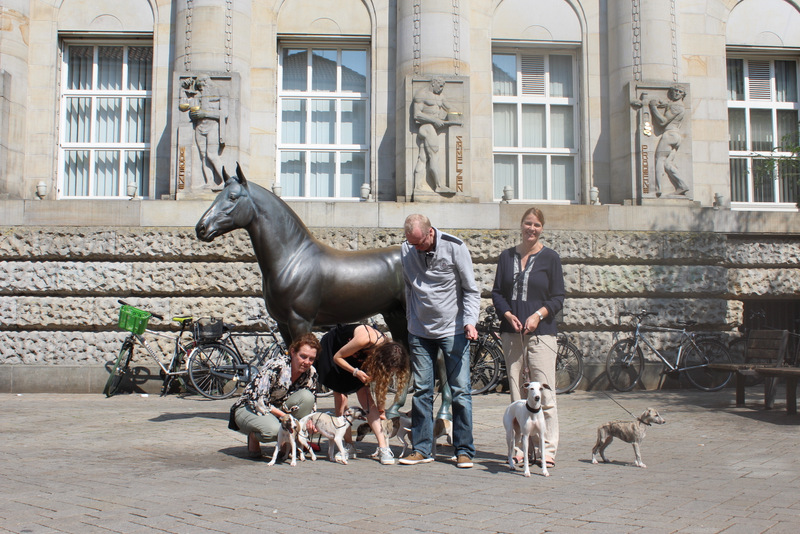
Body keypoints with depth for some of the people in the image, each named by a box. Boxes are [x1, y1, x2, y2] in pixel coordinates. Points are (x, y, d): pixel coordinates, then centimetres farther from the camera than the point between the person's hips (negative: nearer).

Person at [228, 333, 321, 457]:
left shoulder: (311, 373, -9)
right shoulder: (276, 366, -28)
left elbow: (311, 403, 3)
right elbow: (257, 401, -28)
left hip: (276, 408, 6)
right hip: (248, 409, -6)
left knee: (306, 395, -22)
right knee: (273, 430, -38)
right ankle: (254, 437, -2)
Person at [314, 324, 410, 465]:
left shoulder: (386, 348, -23)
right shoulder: (364, 339, -40)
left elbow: (381, 383, -9)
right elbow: (337, 357, -24)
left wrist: (381, 410, -6)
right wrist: (356, 372, -34)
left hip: (356, 358, 4)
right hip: (332, 348, -4)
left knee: (366, 397, -10)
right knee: (340, 396, -13)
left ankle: (383, 447, -15)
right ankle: (349, 445, -3)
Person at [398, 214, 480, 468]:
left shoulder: (454, 247, -9)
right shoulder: (407, 250, 2)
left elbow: (471, 290, -5)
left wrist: (470, 321, -18)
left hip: (453, 330, -3)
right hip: (420, 332, 3)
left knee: (460, 390, -2)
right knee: (421, 391, 4)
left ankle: (464, 451, 6)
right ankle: (421, 449, 13)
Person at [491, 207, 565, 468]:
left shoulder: (550, 258, 4)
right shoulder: (507, 256, 12)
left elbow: (558, 298, 2)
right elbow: (497, 292, 11)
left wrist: (538, 315, -14)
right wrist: (508, 315, -6)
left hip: (541, 332, -3)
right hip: (511, 333, 3)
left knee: (544, 392, -7)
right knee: (516, 392, 4)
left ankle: (547, 449, 0)